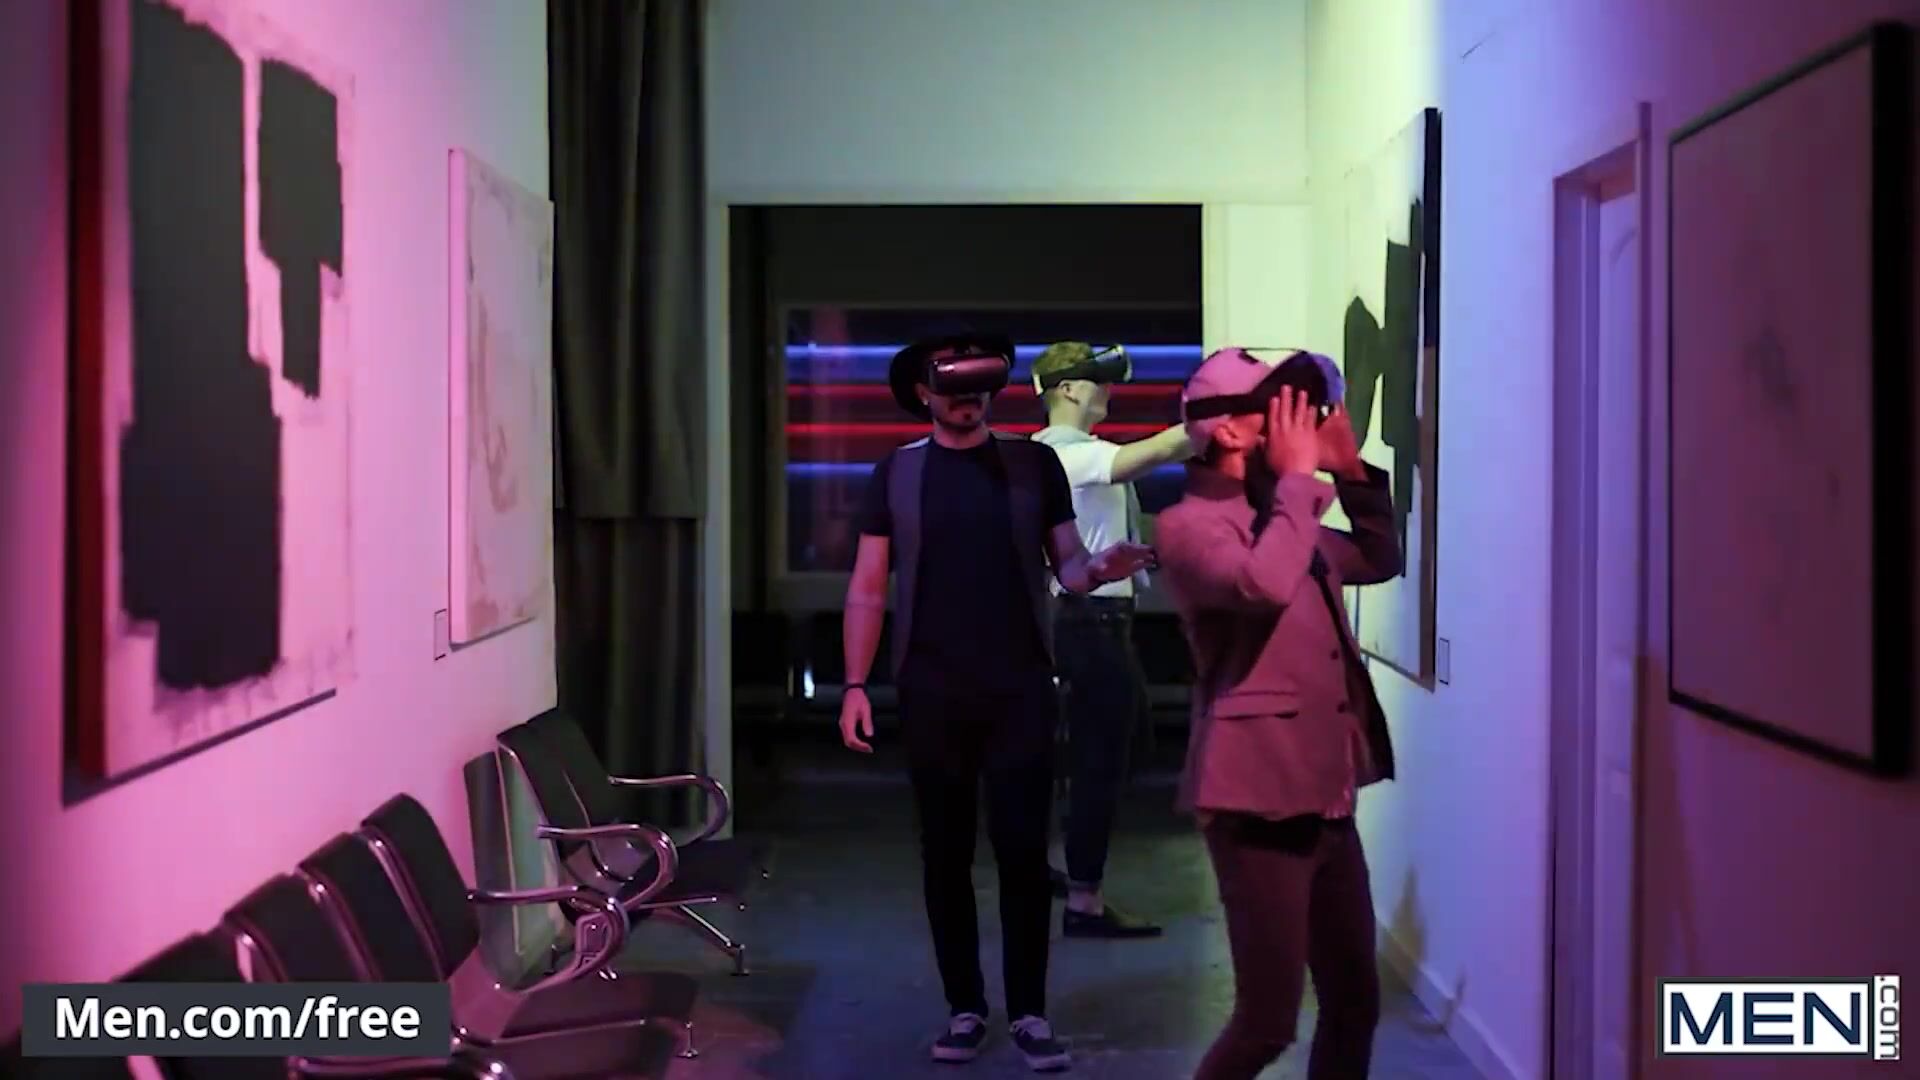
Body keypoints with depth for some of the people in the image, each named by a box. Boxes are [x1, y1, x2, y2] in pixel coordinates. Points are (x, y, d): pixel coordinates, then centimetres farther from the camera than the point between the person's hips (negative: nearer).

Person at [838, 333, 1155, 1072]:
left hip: (1021, 687, 0)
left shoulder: (1035, 464, 4)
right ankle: (965, 1007, 17)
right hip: (932, 692, 1)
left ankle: (1029, 1011, 9)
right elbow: (868, 589, 4)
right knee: (945, 853, 6)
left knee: (1023, 849, 0)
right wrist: (856, 686, -4)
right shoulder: (896, 474, 4)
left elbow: (1065, 564, 5)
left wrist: (1097, 568, -19)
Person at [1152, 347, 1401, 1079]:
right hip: (1260, 804, -9)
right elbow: (1264, 584, -31)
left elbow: (1379, 561, 28)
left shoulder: (1283, 520, 15)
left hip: (1327, 802, 9)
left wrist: (1350, 470, 13)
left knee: (1355, 1005, 13)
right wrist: (1300, 477, -18)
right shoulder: (1189, 524, -11)